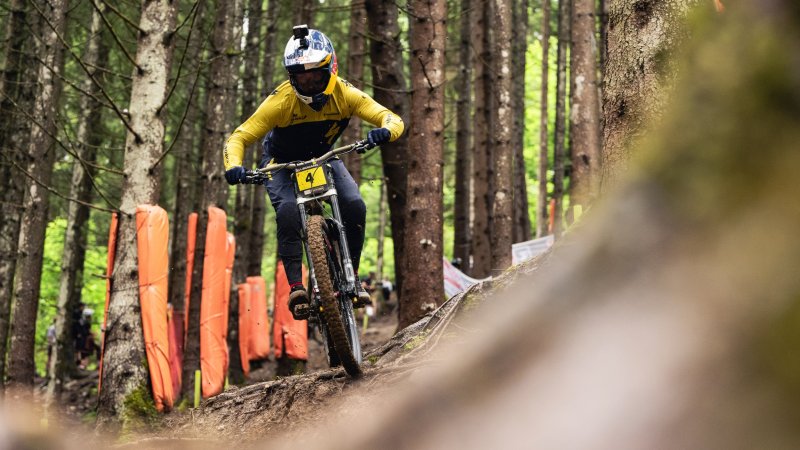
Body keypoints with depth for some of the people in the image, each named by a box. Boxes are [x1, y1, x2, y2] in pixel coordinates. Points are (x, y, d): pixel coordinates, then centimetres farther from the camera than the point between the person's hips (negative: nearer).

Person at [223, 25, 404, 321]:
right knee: (288, 212, -31)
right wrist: (234, 167, -50)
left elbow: (393, 119, -25)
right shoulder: (281, 101, -29)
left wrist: (385, 131, -50)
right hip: (282, 163, -2)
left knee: (354, 207, -22)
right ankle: (296, 288, -26)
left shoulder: (344, 94, -23)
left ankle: (351, 277, -5)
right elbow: (238, 138, -29)